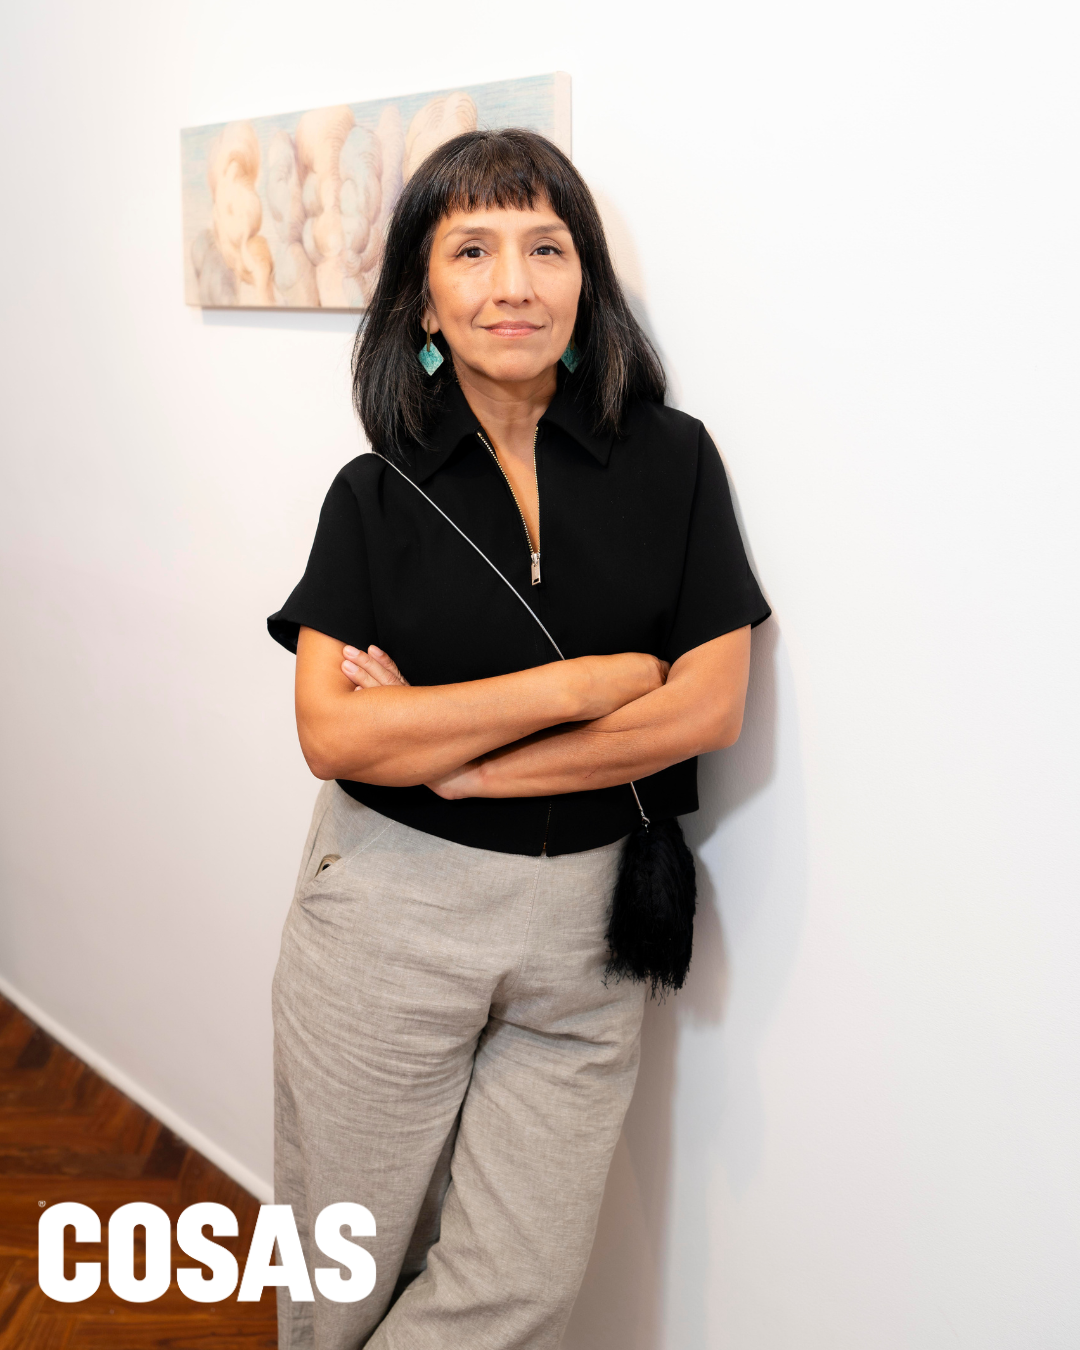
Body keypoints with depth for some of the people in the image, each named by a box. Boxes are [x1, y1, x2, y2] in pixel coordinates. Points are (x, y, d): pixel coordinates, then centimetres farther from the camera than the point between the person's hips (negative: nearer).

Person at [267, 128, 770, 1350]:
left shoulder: (672, 459, -1)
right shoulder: (378, 493, -1)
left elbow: (710, 704, -8)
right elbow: (332, 734, -12)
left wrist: (452, 754, -12)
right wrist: (582, 682, -16)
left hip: (584, 923, 1)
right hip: (390, 913, 0)